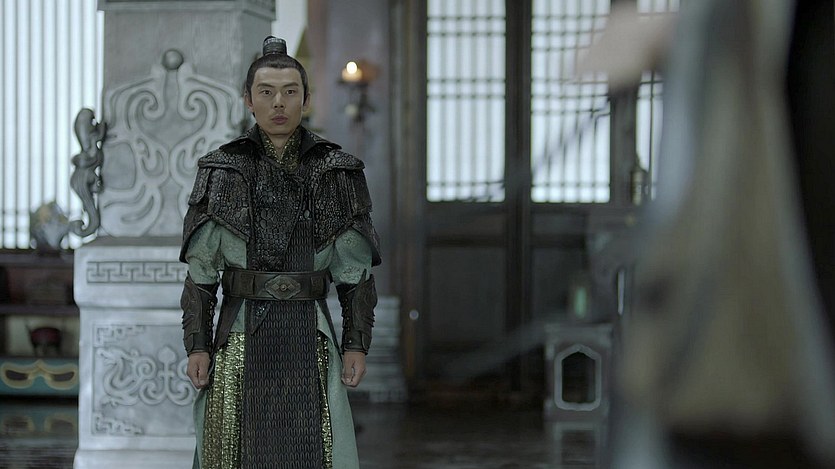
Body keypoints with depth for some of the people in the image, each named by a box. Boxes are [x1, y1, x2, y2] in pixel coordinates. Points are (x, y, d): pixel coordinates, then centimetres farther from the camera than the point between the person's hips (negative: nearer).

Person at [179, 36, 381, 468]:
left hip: (308, 338, 0)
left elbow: (354, 269, 6)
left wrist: (357, 344, -1)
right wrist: (196, 345, -3)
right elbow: (200, 269, 4)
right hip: (241, 337, 0)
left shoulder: (337, 171, 4)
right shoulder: (221, 171, 4)